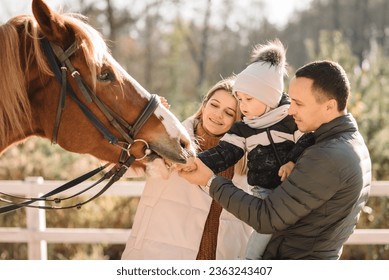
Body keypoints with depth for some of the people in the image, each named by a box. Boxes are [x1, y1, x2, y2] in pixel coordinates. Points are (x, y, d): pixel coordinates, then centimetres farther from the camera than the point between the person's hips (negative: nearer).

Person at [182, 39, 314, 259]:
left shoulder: (291, 117, -4)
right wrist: (199, 161, -19)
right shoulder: (243, 129, 6)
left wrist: (293, 162, -24)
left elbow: (308, 141, -8)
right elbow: (224, 153, -2)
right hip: (264, 192, 1)